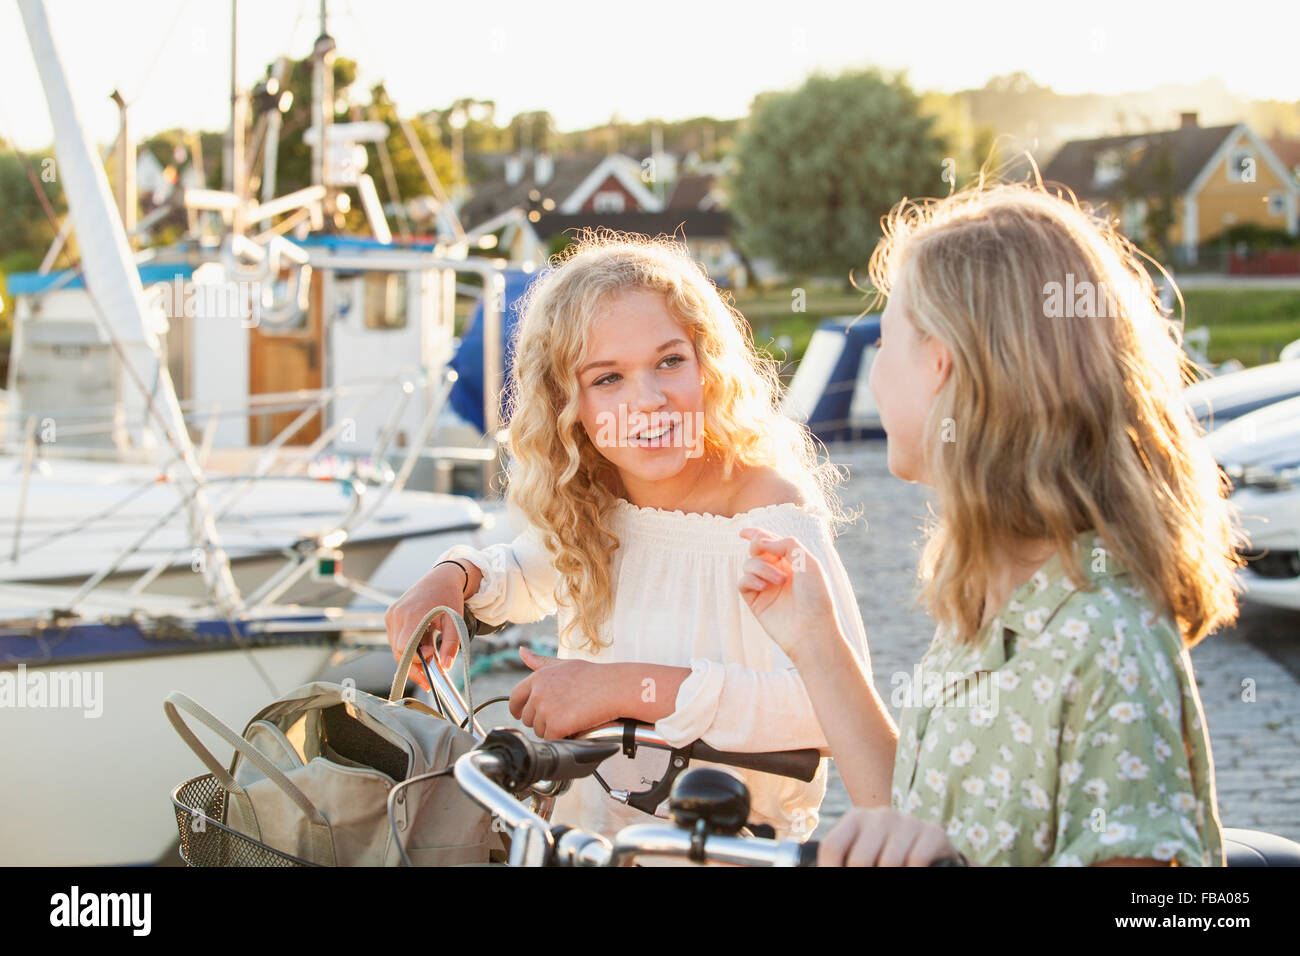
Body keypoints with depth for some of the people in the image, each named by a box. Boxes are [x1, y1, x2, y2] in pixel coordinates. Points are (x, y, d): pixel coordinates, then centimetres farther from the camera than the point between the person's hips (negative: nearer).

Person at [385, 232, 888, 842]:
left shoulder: (772, 514, -18)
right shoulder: (585, 501, 1)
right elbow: (533, 573, 25)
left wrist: (633, 687, -31)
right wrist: (454, 577, 2)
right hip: (588, 832, 5)